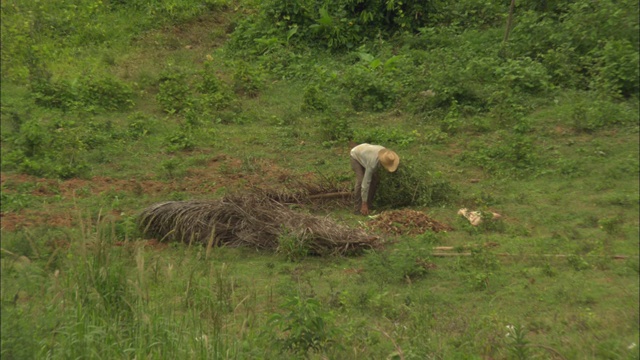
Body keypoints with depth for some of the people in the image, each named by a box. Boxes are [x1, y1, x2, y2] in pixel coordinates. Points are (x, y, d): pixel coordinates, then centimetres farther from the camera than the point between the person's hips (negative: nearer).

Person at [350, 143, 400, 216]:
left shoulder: (386, 153, -25)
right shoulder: (373, 164, -43)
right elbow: (366, 183, -40)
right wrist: (364, 204, -38)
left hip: (365, 154, 7)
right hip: (356, 157, -7)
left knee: (375, 180, -5)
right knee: (361, 181, -23)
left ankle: (369, 204, 6)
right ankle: (359, 208, -14)